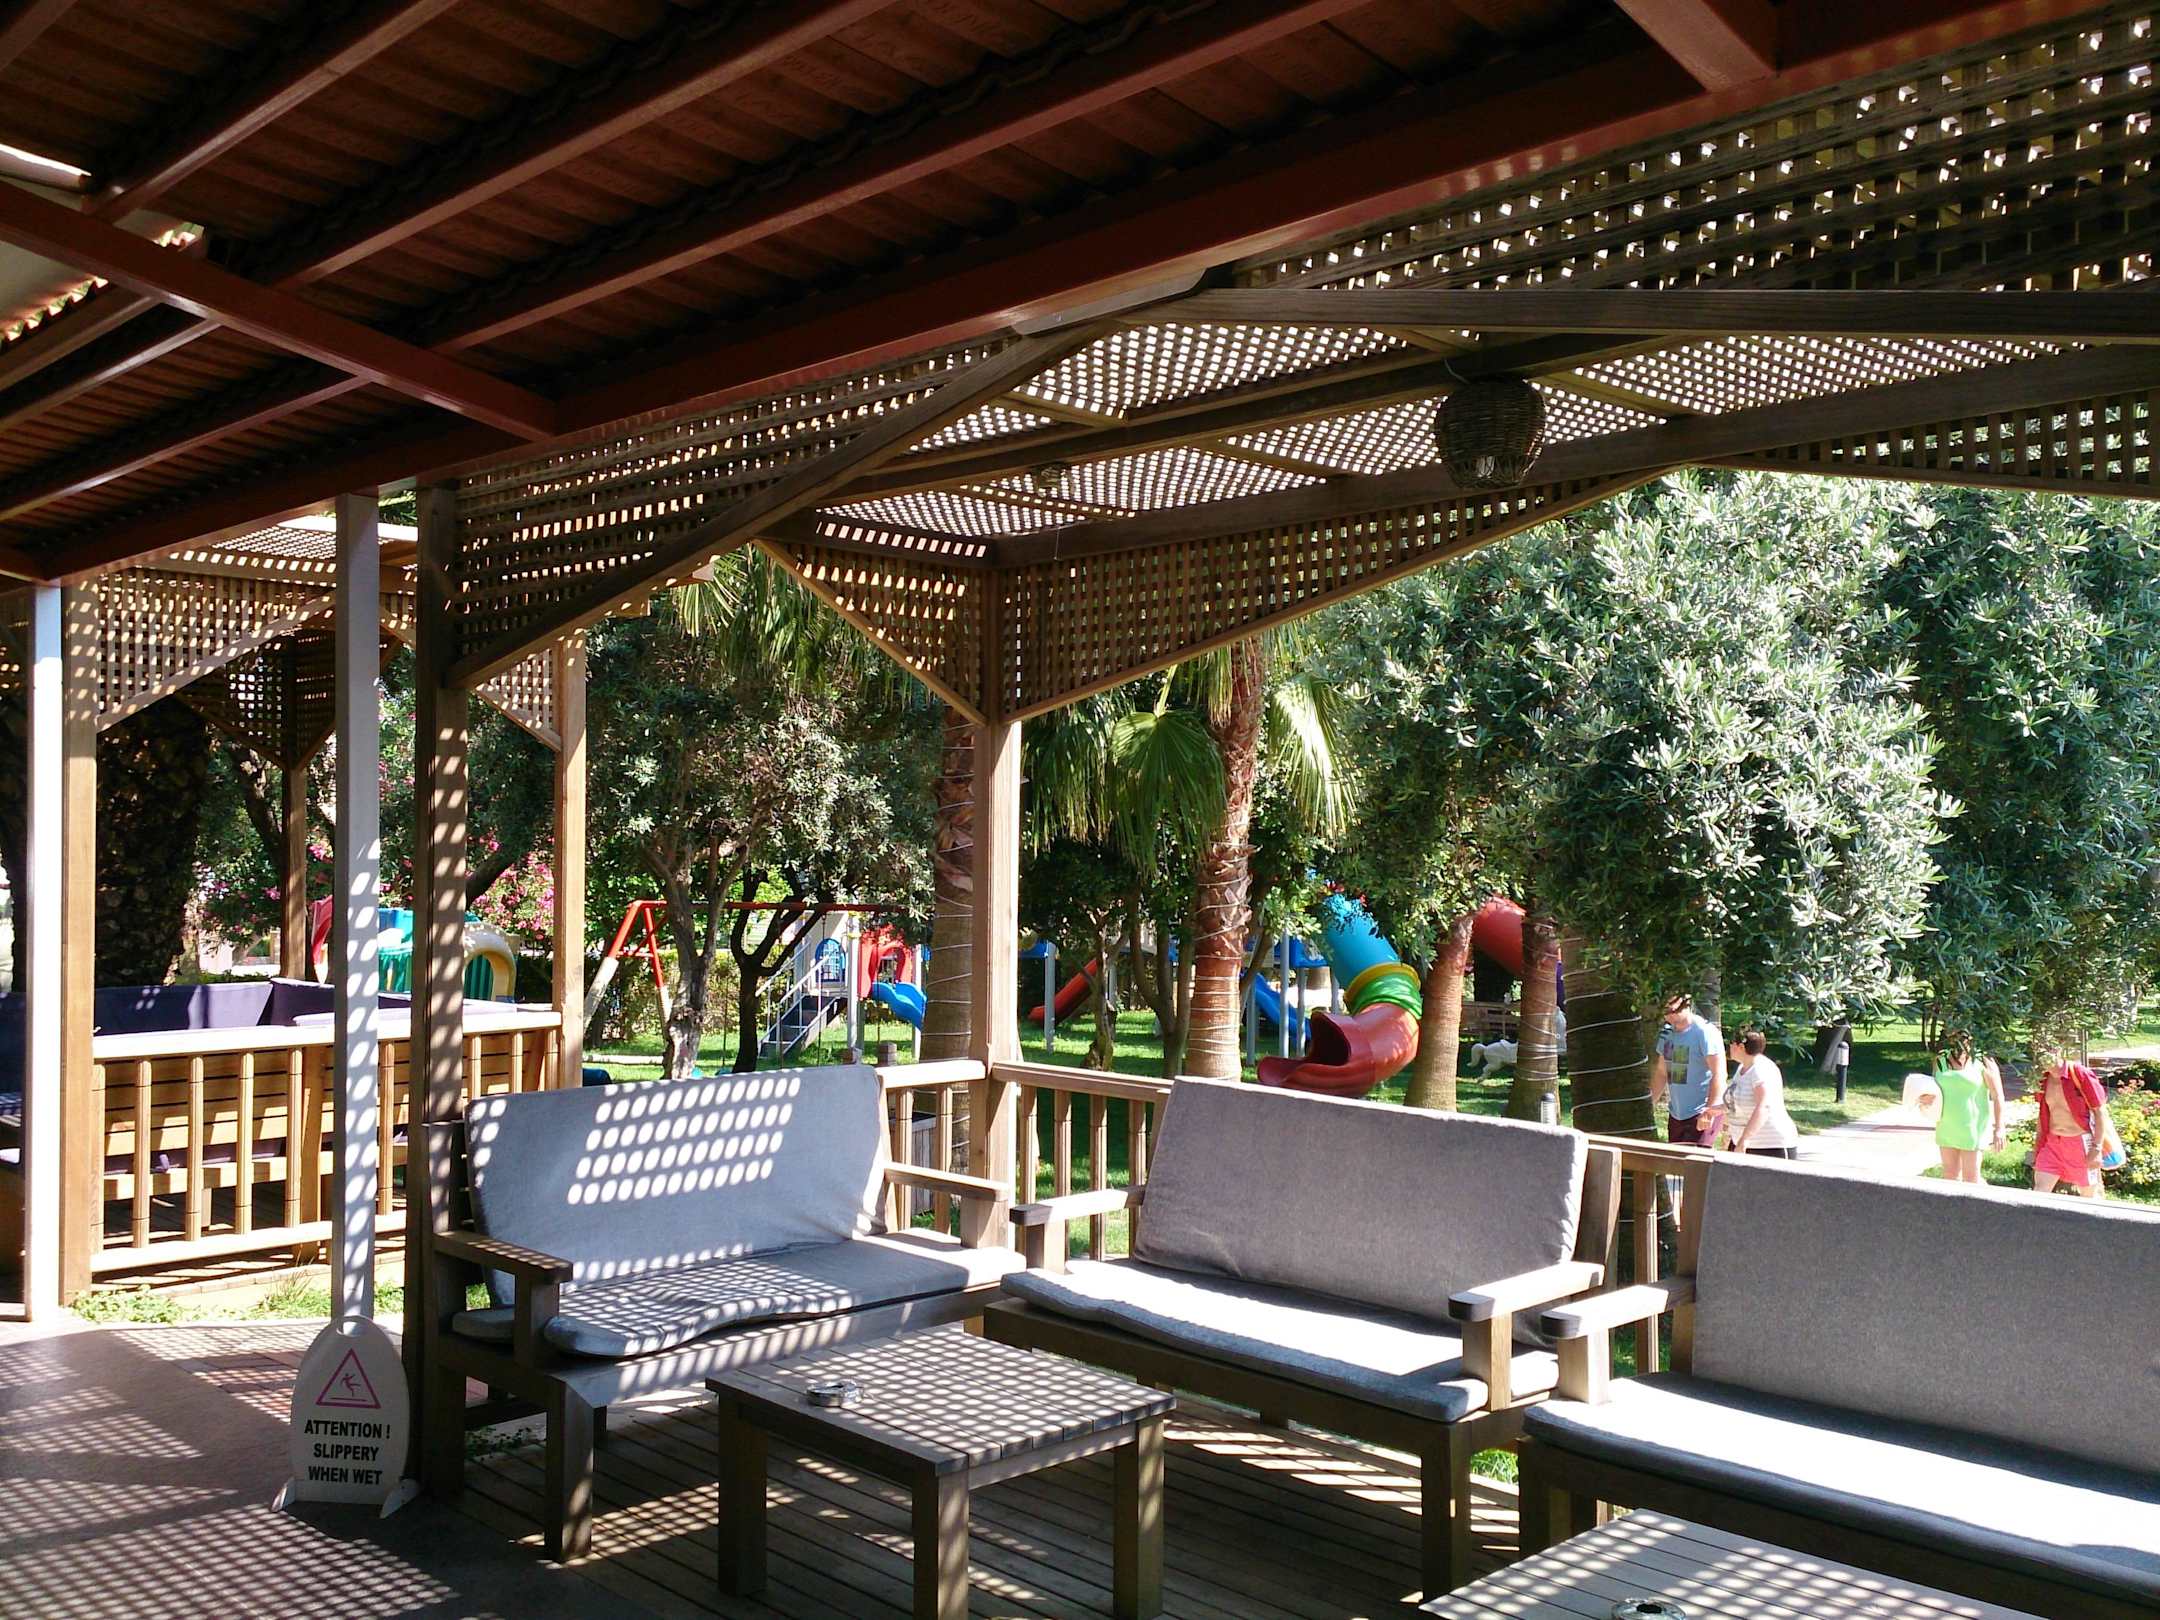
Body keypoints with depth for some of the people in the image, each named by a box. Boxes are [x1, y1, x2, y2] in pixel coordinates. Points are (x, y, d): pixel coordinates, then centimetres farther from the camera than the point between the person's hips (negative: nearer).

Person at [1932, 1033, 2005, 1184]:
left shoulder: (1983, 1062, -9)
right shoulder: (1940, 1060, 6)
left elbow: (1997, 1096, -7)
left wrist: (1999, 1129, -10)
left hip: (1972, 1128, -5)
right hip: (1946, 1127, 5)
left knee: (1971, 1177, -1)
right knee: (1950, 1173, 11)